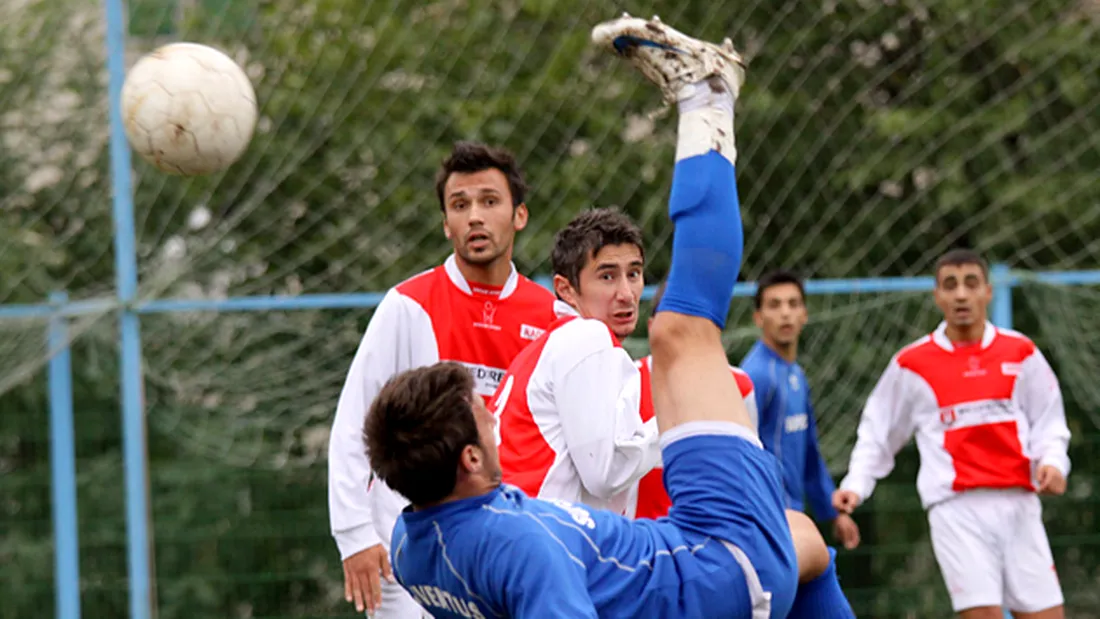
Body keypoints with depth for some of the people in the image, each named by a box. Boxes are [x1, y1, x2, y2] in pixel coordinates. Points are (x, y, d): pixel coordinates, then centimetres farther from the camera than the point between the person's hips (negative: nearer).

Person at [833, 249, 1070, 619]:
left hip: (1019, 505, 3)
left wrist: (1052, 463, -10)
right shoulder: (911, 366, 5)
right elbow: (877, 435, 14)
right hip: (957, 508, -2)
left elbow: (1049, 424, 10)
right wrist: (855, 485, 1)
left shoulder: (1020, 354, 8)